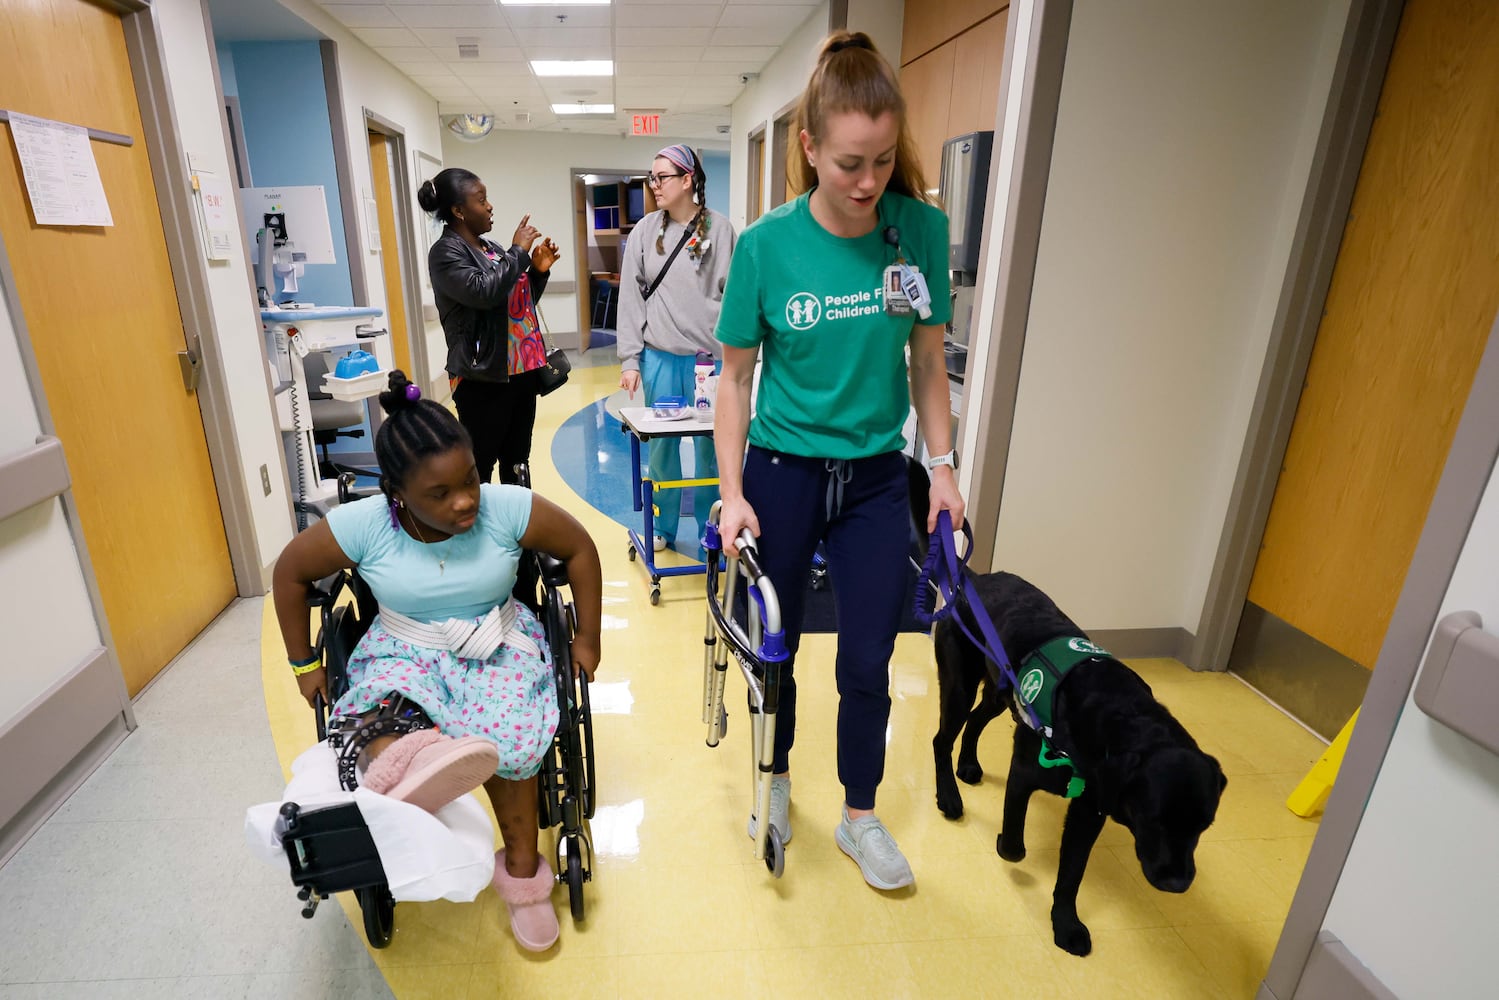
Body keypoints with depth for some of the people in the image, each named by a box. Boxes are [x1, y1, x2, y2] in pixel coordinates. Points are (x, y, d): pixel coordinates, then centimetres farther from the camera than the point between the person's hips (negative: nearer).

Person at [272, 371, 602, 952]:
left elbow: (579, 549, -6)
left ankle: (522, 869, -7)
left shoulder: (508, 508, -20)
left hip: (499, 647, -2)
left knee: (507, 739, -25)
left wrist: (587, 639, -2)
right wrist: (304, 664, 9)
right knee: (375, 723, -29)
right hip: (404, 652, 2)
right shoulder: (362, 525, -16)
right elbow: (291, 572, 2)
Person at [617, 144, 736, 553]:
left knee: (710, 445, 6)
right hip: (659, 358, 2)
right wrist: (629, 360, 0)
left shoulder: (719, 229, -1)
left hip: (709, 358, -2)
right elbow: (631, 298, 5)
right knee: (661, 446, 9)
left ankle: (711, 530, 22)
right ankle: (663, 527, 25)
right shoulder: (645, 231, 6)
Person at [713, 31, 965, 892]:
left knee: (868, 666, 9)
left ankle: (861, 818, 33)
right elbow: (736, 376, -5)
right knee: (776, 647, 16)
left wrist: (943, 465, 2)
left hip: (878, 478, 2)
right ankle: (777, 778, 44)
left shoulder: (922, 228, -6)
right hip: (782, 472, -1)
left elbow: (927, 359, 3)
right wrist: (732, 490, -10)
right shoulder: (767, 244, -12)